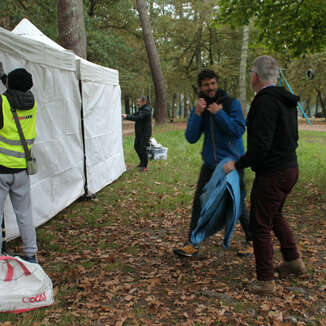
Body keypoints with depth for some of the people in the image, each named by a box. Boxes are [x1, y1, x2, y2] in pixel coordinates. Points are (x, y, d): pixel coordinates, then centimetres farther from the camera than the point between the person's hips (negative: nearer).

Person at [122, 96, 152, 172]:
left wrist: (127, 117, -26)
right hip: (139, 132, 9)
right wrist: (126, 116, -9)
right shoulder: (140, 109, 12)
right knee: (137, 147, 14)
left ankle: (145, 166, 8)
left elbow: (138, 118, -28)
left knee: (143, 148, -5)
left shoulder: (147, 110, -20)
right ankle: (142, 162, 31)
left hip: (145, 133, -9)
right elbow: (135, 115, 9)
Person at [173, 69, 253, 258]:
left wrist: (218, 113, -21)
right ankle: (192, 244, 14)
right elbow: (191, 138, -4)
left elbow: (239, 131, -18)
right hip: (210, 164, 4)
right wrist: (197, 114, -16)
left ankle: (251, 242, 25)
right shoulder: (199, 108, 6)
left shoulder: (232, 103, -7)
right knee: (199, 203, 2)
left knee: (238, 205, 4)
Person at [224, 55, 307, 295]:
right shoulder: (287, 100, 10)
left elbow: (260, 146, -26)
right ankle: (293, 261, 39)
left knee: (261, 225, 2)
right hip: (290, 167, 10)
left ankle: (266, 281, 11)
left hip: (272, 173, -10)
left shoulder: (265, 101, -20)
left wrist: (237, 165, -15)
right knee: (275, 215, 27)